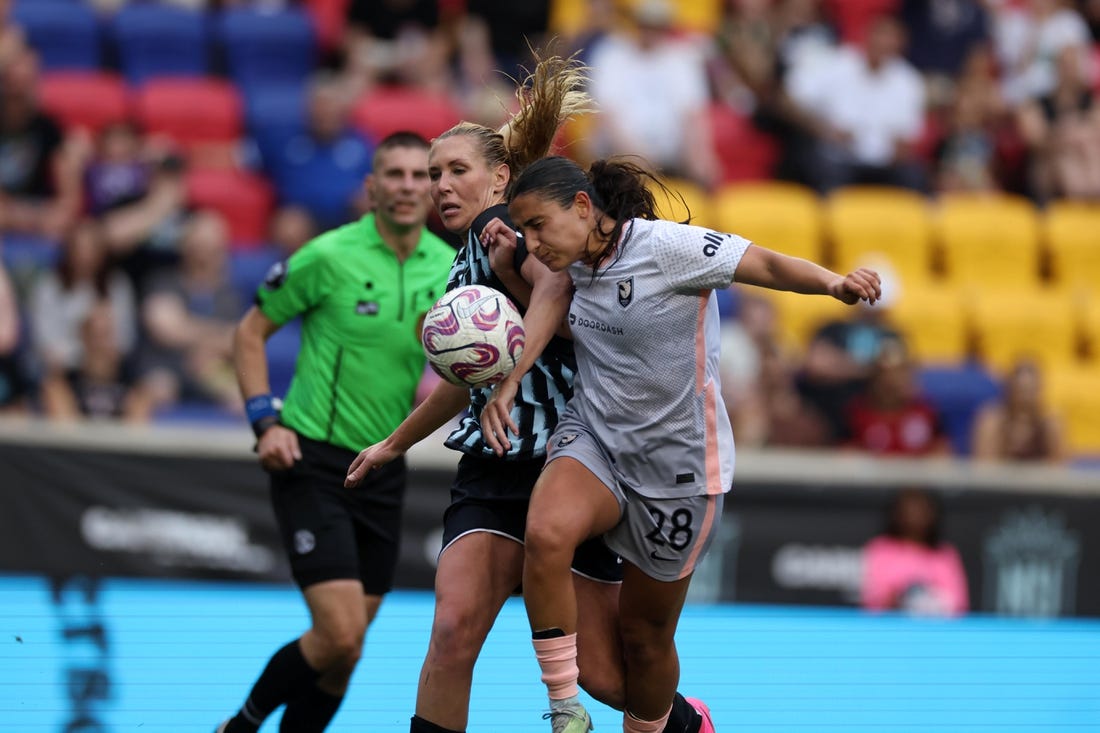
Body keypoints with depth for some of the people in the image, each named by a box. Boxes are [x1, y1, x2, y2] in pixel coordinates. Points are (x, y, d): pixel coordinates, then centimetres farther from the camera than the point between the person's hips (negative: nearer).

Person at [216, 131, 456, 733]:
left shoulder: (448, 266, 3)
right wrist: (266, 421, -11)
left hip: (383, 470, 6)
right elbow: (251, 331, 0)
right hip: (312, 461, -5)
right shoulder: (329, 256, -9)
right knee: (339, 638, -15)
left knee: (345, 651, 7)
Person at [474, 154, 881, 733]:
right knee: (545, 533, -29)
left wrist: (833, 283, -39)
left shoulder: (665, 246, -16)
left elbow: (768, 266, -20)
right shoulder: (578, 265, 3)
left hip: (676, 461, -4)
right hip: (593, 437, 4)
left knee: (646, 635, 6)